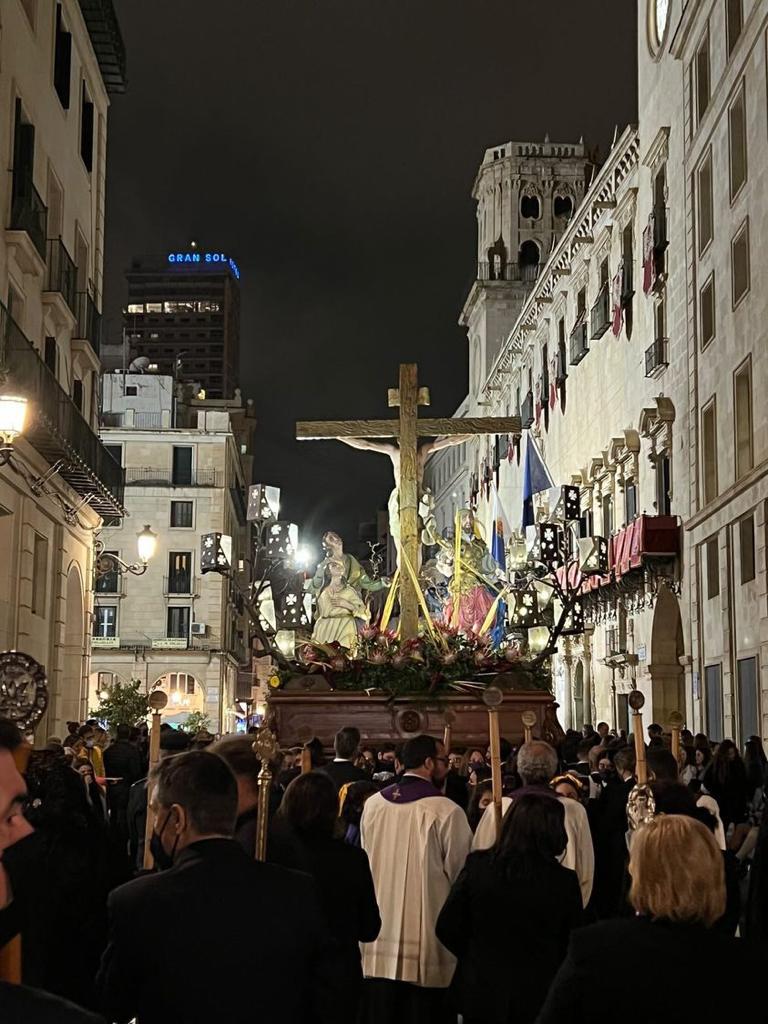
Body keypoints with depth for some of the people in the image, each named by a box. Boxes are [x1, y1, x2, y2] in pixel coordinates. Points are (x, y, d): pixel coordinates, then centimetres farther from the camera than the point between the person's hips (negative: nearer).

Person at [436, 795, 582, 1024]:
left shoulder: (476, 867, -12)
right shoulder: (565, 882, -15)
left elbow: (446, 928, -5)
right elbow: (572, 946, -3)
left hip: (481, 991, 1)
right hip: (538, 997, -1)